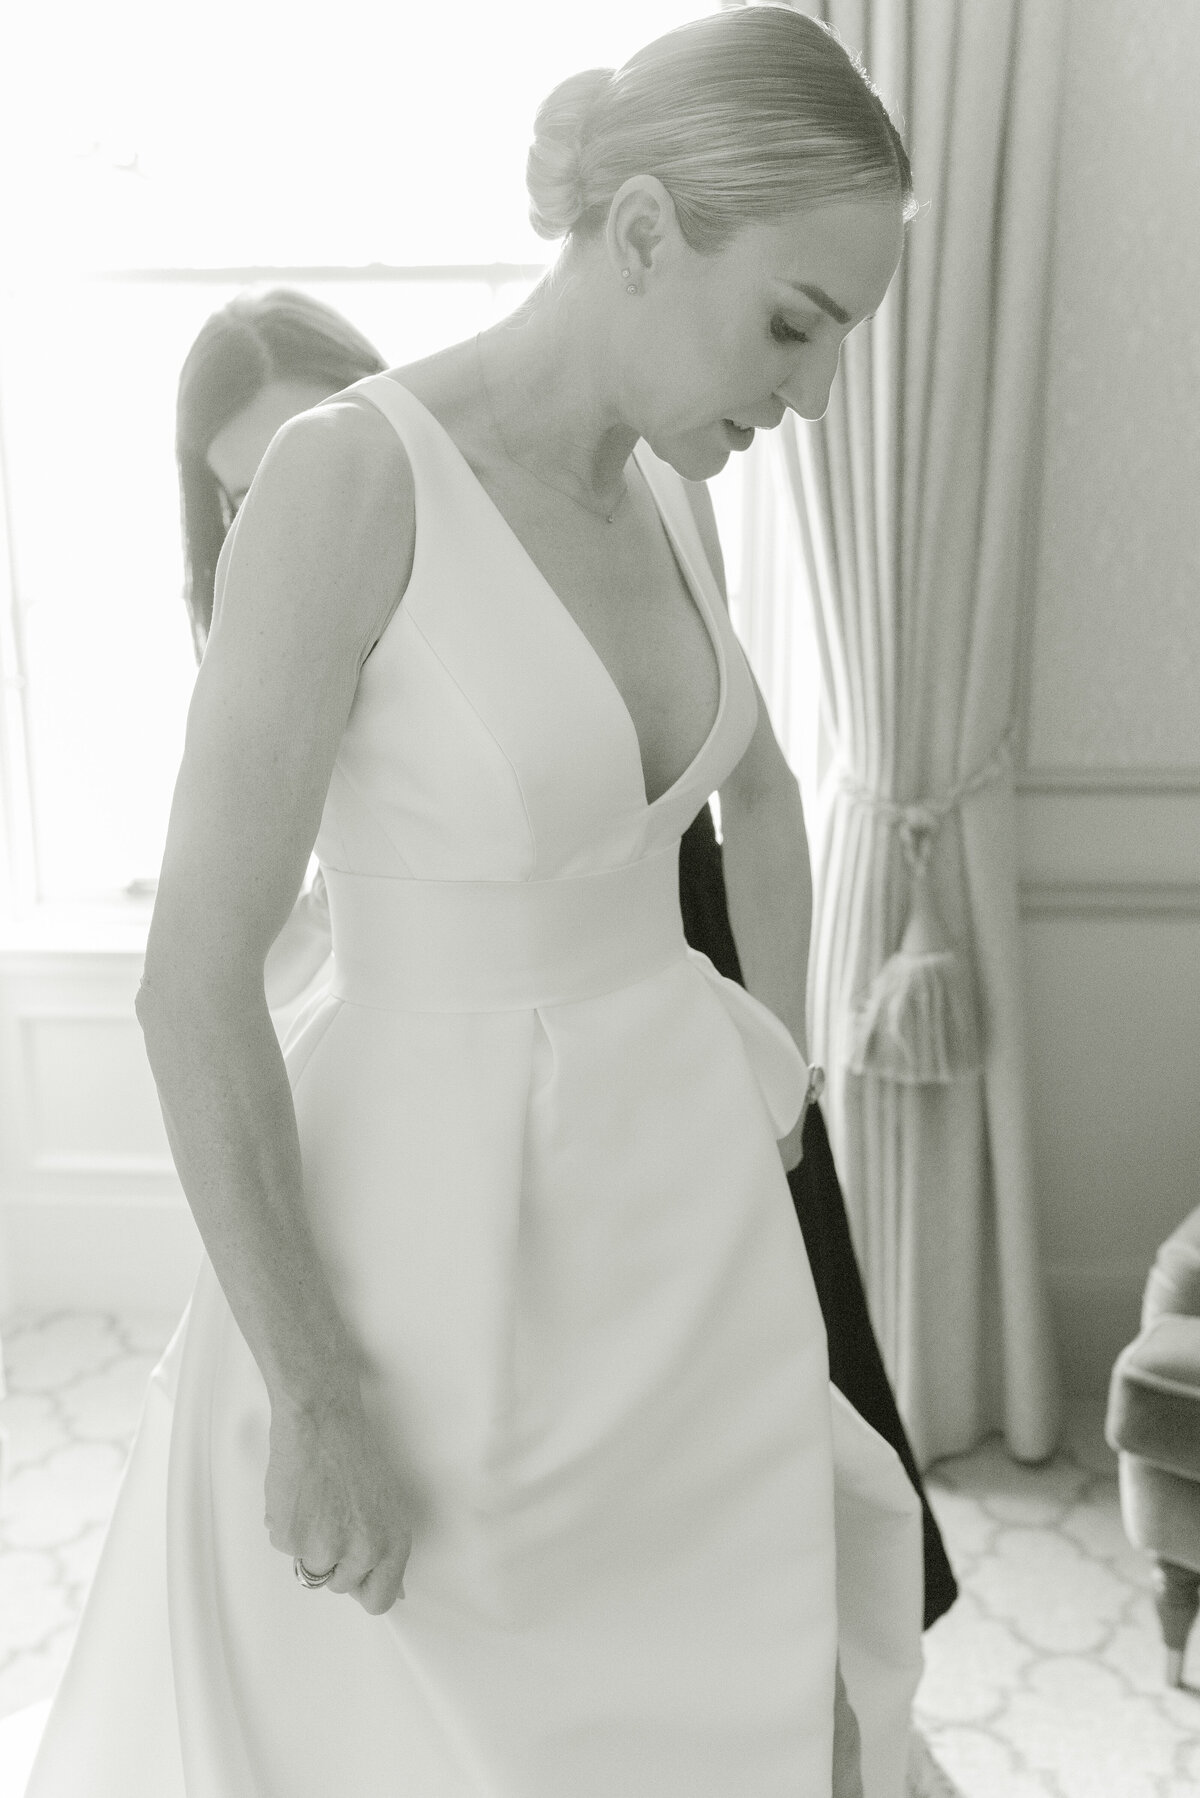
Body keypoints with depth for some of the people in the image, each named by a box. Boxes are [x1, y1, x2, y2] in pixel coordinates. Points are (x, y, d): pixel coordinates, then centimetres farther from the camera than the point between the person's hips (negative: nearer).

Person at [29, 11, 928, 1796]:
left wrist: (779, 1086, 22)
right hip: (441, 1228, -7)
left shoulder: (667, 500, 2)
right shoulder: (344, 477, -21)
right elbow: (195, 985, -20)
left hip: (687, 1213, 7)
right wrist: (315, 1404, -16)